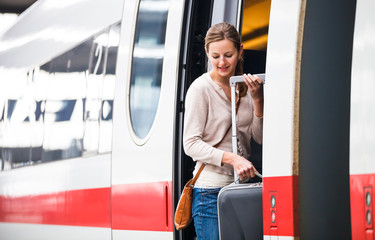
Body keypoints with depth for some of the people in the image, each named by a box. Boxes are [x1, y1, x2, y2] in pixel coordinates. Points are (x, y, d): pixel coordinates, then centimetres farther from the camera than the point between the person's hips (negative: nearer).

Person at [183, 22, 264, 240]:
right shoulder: (201, 89, -7)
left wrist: (257, 100, -5)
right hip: (211, 190, -5)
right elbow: (191, 144, -11)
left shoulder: (245, 87, 10)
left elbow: (260, 138, 9)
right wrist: (231, 158, -24)